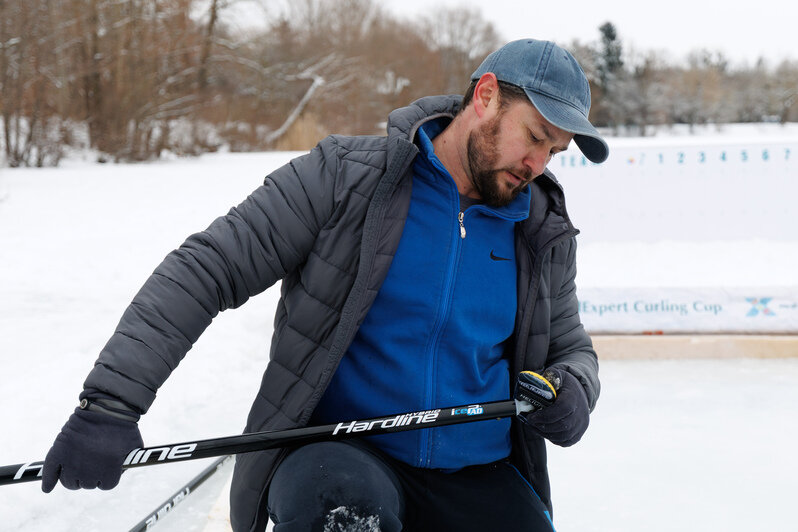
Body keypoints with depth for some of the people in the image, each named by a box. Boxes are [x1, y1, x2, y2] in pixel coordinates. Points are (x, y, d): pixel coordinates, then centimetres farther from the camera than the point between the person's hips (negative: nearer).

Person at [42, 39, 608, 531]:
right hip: (338, 456, -4)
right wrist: (111, 403, -19)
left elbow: (572, 349, 20)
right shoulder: (344, 177, -7)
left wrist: (572, 394, -6)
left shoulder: (543, 236, 7)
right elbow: (204, 270, -10)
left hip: (479, 478, 4)